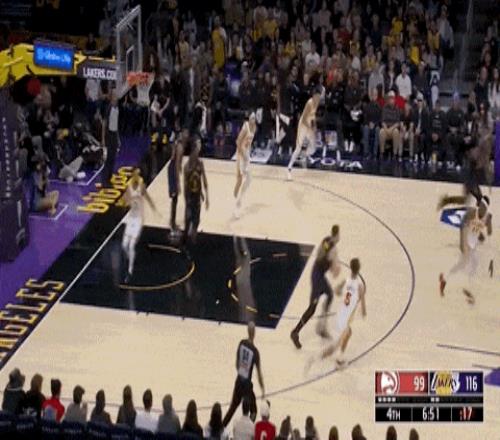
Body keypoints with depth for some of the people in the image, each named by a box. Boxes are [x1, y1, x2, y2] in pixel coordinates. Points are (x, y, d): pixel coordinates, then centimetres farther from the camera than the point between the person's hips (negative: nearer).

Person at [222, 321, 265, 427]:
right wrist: (263, 390, -6)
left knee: (233, 406, 22)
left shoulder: (241, 343, -4)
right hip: (247, 383, -6)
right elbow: (259, 373, -14)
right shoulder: (255, 351, -19)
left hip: (239, 380, 6)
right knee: (253, 411, 8)